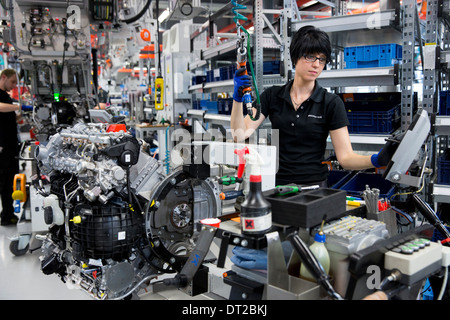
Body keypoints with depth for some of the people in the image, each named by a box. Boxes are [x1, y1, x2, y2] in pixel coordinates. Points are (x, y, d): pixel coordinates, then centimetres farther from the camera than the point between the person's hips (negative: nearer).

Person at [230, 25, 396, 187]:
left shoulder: (331, 103, 0)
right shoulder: (272, 96, 5)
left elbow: (345, 157, -5)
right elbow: (240, 134, -2)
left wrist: (377, 160, -22)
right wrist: (238, 98, -15)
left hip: (313, 186, -1)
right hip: (276, 185, 2)